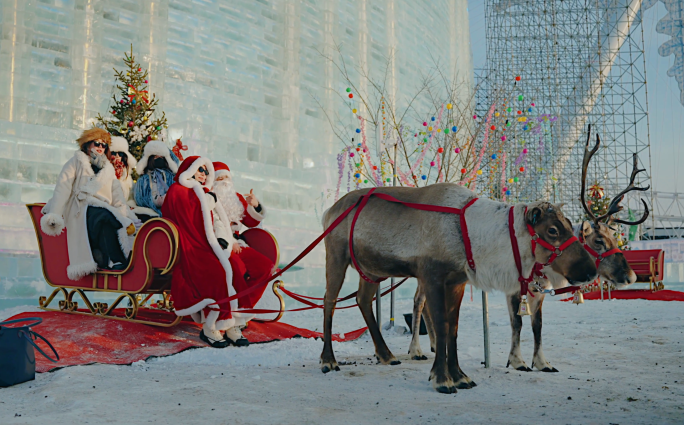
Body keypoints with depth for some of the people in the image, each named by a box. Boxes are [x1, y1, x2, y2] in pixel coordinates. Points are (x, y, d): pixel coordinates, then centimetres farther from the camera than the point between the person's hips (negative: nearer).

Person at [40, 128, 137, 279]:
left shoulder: (109, 169, 27)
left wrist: (127, 219, 0)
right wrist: (54, 214, -11)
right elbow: (63, 187, 4)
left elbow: (117, 196, 17)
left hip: (104, 209, 4)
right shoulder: (77, 162, 17)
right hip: (81, 209, -4)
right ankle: (115, 261, -40)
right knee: (104, 217, -37)